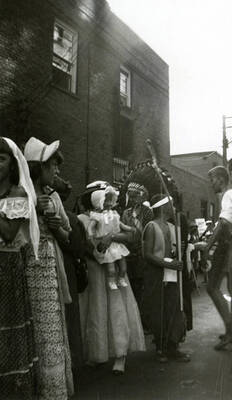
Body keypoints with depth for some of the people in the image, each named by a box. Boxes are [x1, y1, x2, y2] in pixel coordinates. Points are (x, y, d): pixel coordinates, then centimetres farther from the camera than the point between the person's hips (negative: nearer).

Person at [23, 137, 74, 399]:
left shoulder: (53, 196, 12)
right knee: (36, 335, -4)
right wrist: (33, 210, -16)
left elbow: (66, 238, 17)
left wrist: (56, 226, -3)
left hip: (51, 271, 6)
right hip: (28, 270, -5)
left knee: (54, 331, 10)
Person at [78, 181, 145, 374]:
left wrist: (112, 236, -21)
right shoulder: (82, 219, 0)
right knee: (95, 313, 5)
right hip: (93, 271, -3)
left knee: (118, 310, -2)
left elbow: (125, 235, -2)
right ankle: (94, 354, 21)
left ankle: (120, 357, 4)